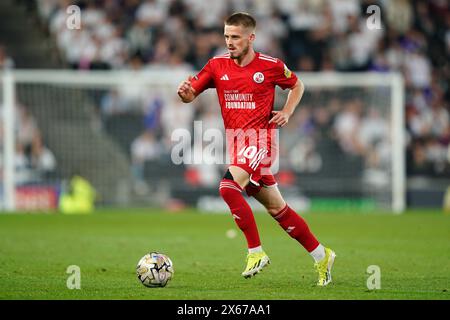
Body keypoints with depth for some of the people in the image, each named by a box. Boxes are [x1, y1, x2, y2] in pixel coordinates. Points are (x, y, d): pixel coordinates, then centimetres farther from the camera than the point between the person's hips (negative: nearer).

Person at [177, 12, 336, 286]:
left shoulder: (271, 66, -4)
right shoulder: (217, 66, 5)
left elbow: (297, 85, 14)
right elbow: (191, 94, 4)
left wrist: (287, 112, -2)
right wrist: (185, 92, -19)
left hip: (260, 138, -5)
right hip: (235, 140, 5)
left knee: (228, 188, -27)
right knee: (276, 207, 10)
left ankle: (256, 252, -16)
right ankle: (321, 256, 22)